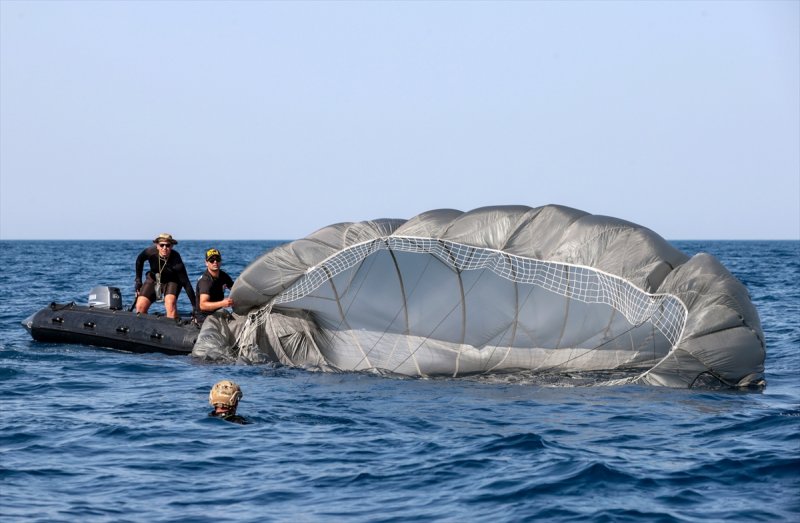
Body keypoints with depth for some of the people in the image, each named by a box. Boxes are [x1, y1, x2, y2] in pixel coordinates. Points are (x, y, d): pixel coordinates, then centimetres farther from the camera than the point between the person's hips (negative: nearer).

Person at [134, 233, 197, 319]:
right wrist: (138, 280, 0)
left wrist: (194, 305, -29)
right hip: (154, 279, 3)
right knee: (140, 307, -9)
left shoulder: (176, 261, -32)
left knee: (170, 303, -30)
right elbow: (139, 260, -1)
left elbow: (186, 283, -28)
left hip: (171, 281, -3)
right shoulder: (151, 252, -25)